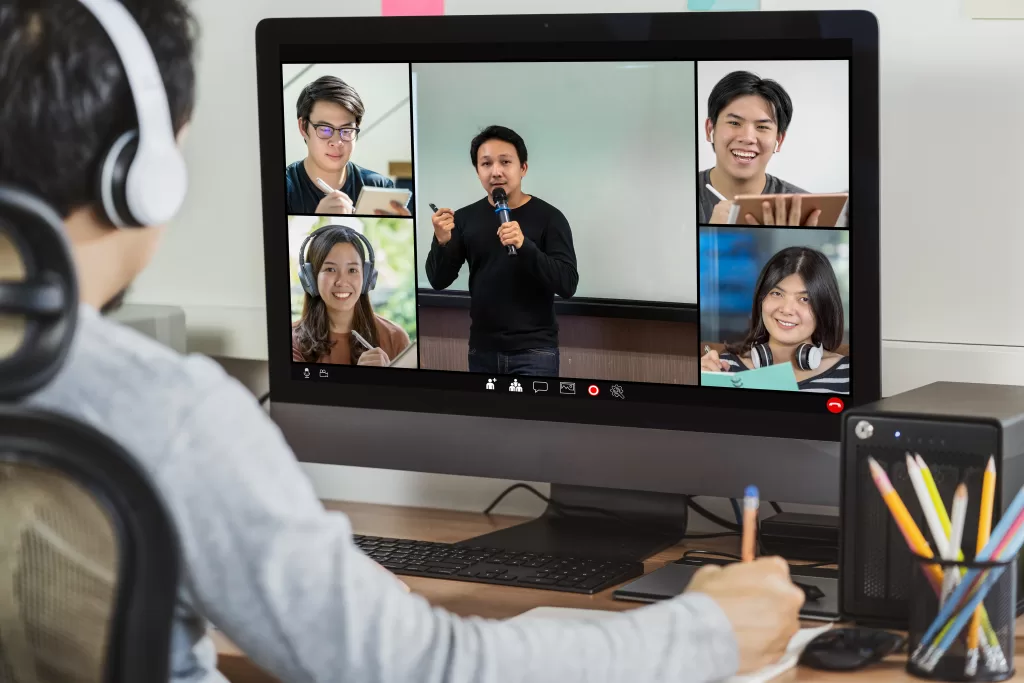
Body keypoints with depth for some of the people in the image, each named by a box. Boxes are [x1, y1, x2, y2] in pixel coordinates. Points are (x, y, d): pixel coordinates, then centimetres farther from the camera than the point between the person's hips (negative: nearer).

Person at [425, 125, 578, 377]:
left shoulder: (548, 217, -6)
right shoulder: (465, 218, 4)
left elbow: (567, 285, -14)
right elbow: (439, 281, 3)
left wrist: (524, 245, -27)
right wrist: (442, 242, -17)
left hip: (534, 351, -3)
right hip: (482, 350, 3)